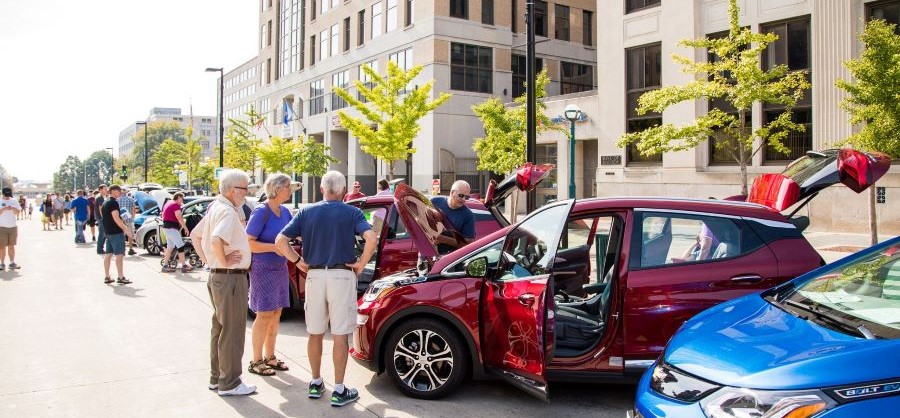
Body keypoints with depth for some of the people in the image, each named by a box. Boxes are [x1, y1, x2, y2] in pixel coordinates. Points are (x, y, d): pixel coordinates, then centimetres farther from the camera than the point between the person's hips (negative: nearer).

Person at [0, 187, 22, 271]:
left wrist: (13, 209, -12)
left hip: (13, 227, 3)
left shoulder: (14, 201, 10)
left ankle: (12, 263, 11)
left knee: (11, 246, 7)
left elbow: (18, 212, 7)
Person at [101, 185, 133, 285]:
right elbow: (116, 219, -21)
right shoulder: (113, 203, -15)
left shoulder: (105, 203, 16)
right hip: (116, 232, -10)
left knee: (108, 254, 10)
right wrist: (126, 229, -18)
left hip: (107, 232, 10)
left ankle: (107, 277, 14)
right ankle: (120, 277, -6)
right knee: (119, 255, -6)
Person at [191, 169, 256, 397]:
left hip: (216, 276, 10)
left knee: (219, 328, 17)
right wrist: (224, 261, -21)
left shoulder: (215, 207, 12)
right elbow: (216, 239, -35)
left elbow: (195, 235, 22)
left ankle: (216, 377, 28)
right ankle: (229, 383, 7)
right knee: (232, 331, -1)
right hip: (231, 278, -10)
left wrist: (207, 260, 15)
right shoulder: (228, 212, -18)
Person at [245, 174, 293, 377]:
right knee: (264, 315, -3)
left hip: (280, 268, 7)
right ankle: (256, 362, 8)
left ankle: (270, 357, 24)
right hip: (263, 269, -7)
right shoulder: (261, 212, -15)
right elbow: (248, 243, -18)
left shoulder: (284, 212, 7)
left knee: (276, 314, 12)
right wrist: (275, 247, -24)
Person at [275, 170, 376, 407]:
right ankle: (339, 391, 6)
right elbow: (371, 239, -18)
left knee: (315, 333, 16)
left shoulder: (307, 212, 6)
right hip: (342, 276, -2)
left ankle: (316, 383, 27)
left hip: (314, 275, 3)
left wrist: (298, 261, 7)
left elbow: (280, 241, -1)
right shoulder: (352, 212, -1)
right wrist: (361, 264, -7)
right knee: (340, 335, 2)